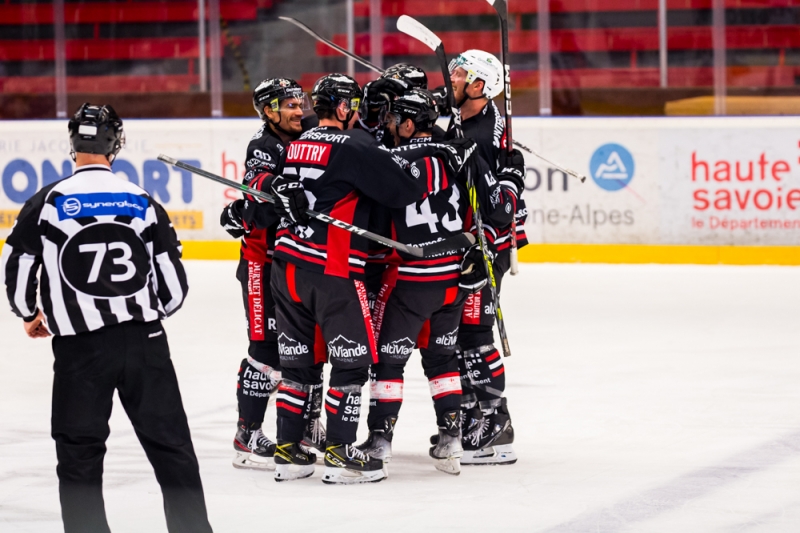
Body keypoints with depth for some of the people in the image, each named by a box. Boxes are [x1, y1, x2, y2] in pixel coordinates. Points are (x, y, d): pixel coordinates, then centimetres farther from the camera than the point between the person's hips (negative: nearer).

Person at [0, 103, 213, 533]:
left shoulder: (48, 203, -1)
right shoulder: (143, 203, 6)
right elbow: (174, 287, 8)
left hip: (80, 350, -2)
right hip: (145, 342, 2)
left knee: (79, 455, 6)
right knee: (171, 446, 8)